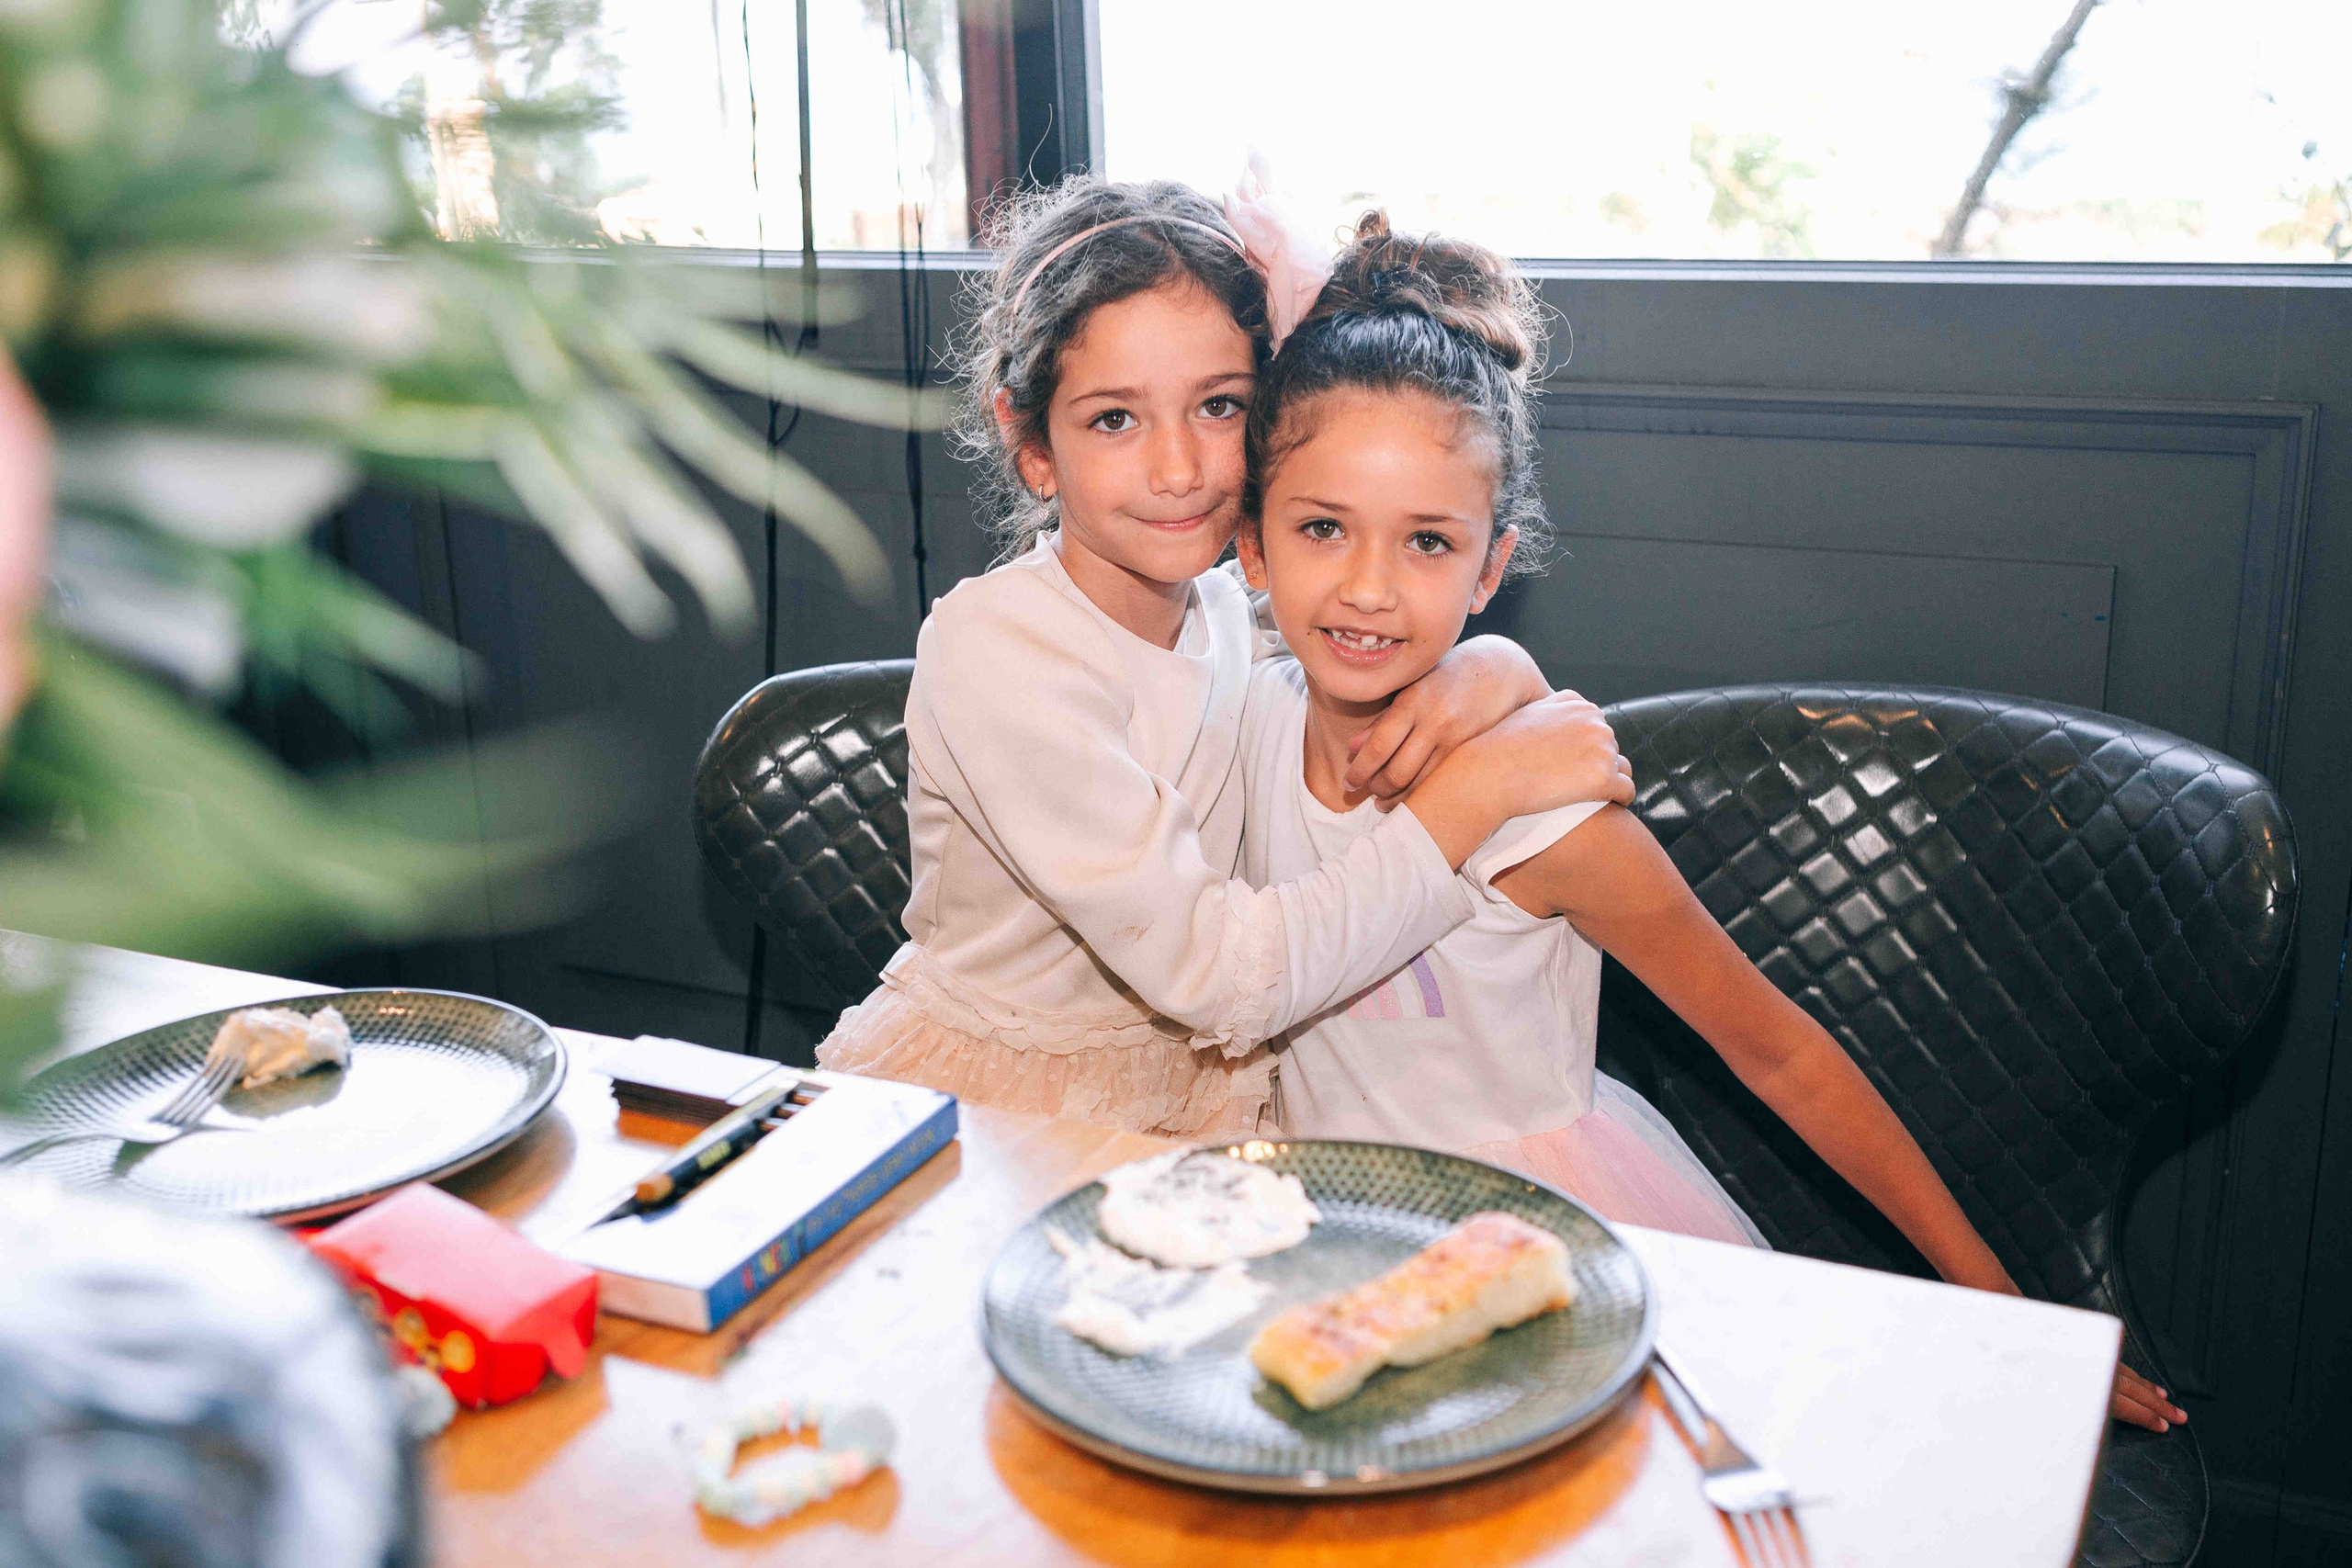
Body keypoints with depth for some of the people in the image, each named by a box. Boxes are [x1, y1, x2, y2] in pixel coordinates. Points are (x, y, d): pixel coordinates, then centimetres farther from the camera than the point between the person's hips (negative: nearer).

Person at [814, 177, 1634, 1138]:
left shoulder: (1230, 609, -1)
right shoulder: (993, 647, -22)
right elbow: (1217, 974, -26)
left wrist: (1488, 674, -17)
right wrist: (1482, 782, -26)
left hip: (1187, 1096, 7)